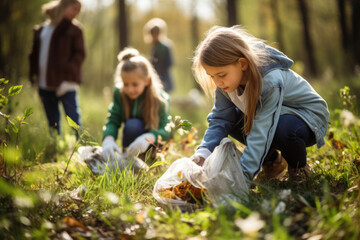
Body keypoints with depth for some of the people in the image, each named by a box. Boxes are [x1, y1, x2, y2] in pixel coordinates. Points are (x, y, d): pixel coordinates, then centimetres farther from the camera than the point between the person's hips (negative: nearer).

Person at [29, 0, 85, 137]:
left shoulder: (74, 29, 1)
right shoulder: (41, 29, 14)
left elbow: (79, 54, -7)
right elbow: (35, 54, 19)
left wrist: (68, 76, -17)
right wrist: (33, 76, 10)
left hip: (65, 83, -5)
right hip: (44, 84, 5)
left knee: (74, 119, -10)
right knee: (52, 122, 12)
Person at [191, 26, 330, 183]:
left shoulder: (270, 81, -38)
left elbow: (261, 134, -42)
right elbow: (220, 118, -13)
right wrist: (203, 153, -30)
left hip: (308, 115, -7)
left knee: (284, 128, -40)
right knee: (231, 118, -14)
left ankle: (299, 167, -5)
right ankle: (272, 159, 7)